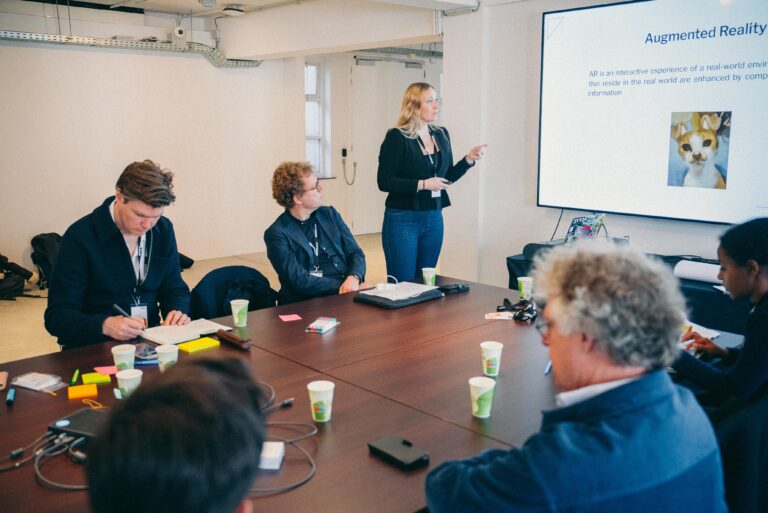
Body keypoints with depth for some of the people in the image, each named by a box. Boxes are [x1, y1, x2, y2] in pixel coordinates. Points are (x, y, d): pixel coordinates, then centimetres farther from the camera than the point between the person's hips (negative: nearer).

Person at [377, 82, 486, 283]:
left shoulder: (441, 134, 8)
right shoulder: (397, 137, -11)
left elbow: (448, 176, 16)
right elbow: (384, 182, -14)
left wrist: (469, 159, 1)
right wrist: (422, 184, -19)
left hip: (434, 218, 6)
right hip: (403, 219, -6)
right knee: (402, 283, 0)